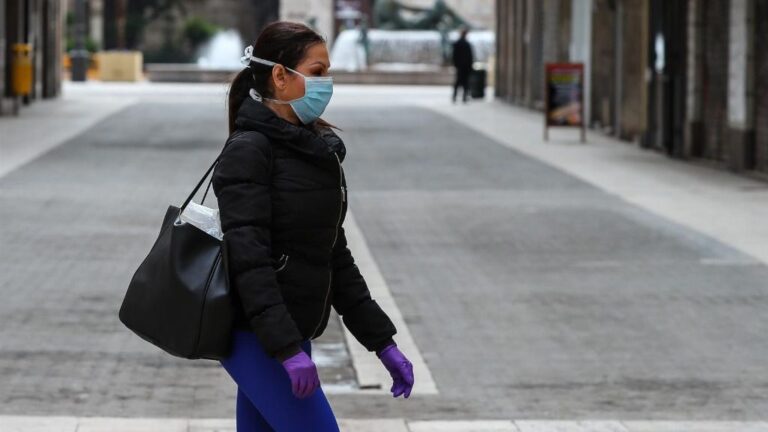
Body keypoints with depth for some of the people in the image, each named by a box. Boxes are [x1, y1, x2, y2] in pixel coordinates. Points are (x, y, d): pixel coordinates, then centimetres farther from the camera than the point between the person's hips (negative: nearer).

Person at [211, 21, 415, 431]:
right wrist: (288, 350, -27)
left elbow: (334, 256, 17)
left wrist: (383, 343, 14)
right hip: (254, 336, -8)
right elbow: (248, 259, -20)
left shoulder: (316, 149, 13)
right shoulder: (247, 151, -12)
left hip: (288, 335, 8)